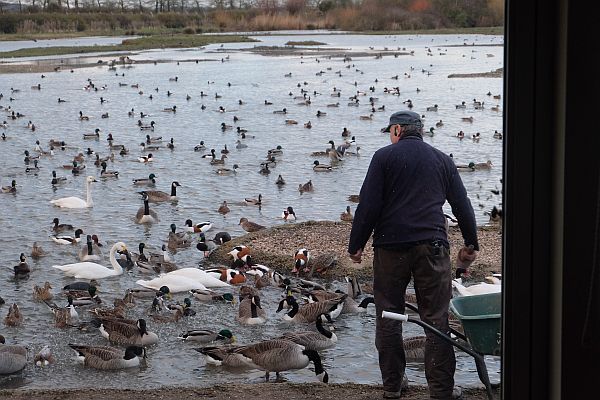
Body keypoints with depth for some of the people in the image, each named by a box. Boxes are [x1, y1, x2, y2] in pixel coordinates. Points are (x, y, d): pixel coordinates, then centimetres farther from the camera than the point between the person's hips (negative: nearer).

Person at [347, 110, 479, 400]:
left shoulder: (385, 156, 2)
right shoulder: (442, 160, 13)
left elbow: (368, 206, -5)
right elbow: (462, 205, 15)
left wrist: (356, 245, 2)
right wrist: (471, 244, 25)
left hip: (391, 246, -2)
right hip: (431, 246, 2)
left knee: (388, 316, 10)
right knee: (436, 318, 3)